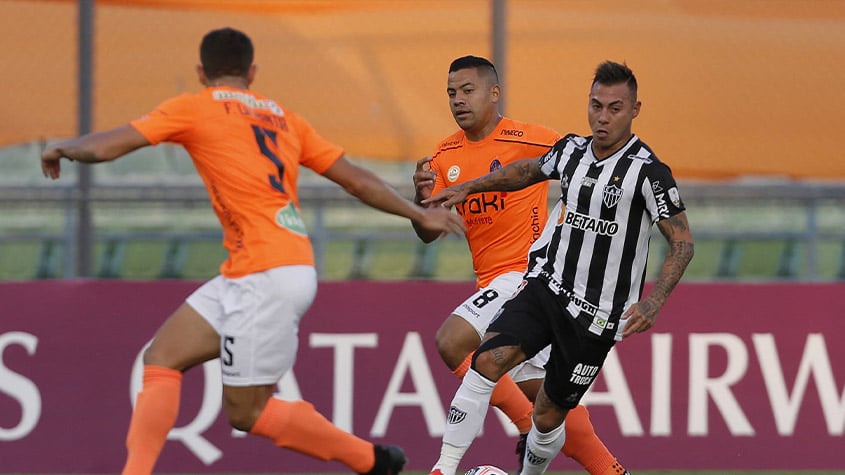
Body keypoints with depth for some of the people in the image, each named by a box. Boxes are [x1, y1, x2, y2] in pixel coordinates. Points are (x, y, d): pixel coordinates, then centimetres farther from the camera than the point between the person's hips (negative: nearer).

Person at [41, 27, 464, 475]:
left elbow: (102, 148, -2)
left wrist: (60, 148, 19)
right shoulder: (283, 117, 17)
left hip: (267, 275, -8)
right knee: (162, 357, 8)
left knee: (246, 412, 0)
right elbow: (358, 180, 18)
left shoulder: (193, 108, 0)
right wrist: (421, 215, 28)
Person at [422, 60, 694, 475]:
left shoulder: (648, 171, -14)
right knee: (488, 359, -20)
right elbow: (530, 170, 26)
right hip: (546, 285, 4)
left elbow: (682, 243, -13)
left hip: (595, 315, -4)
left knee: (548, 417, 4)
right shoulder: (571, 150, 3)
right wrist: (467, 189, 24)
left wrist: (651, 303, -25)